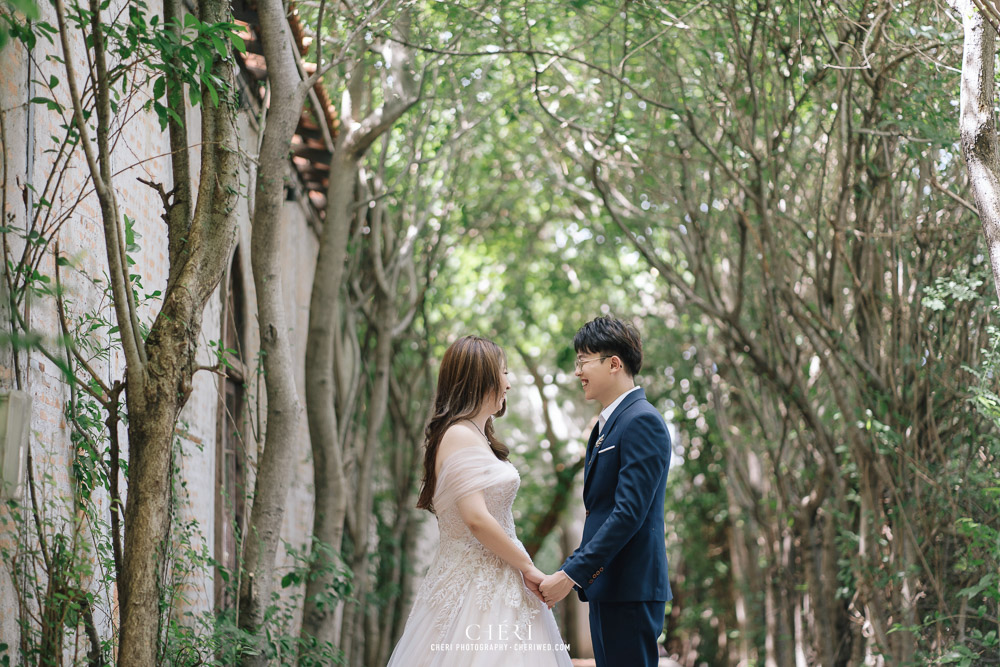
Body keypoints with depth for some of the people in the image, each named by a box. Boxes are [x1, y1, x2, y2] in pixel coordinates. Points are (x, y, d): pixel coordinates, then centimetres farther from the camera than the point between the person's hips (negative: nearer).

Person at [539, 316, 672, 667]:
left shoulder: (642, 421, -13)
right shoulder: (608, 423, 19)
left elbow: (629, 513, -21)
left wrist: (571, 574, -20)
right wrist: (577, 570, 15)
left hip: (630, 590, -10)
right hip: (607, 588, 10)